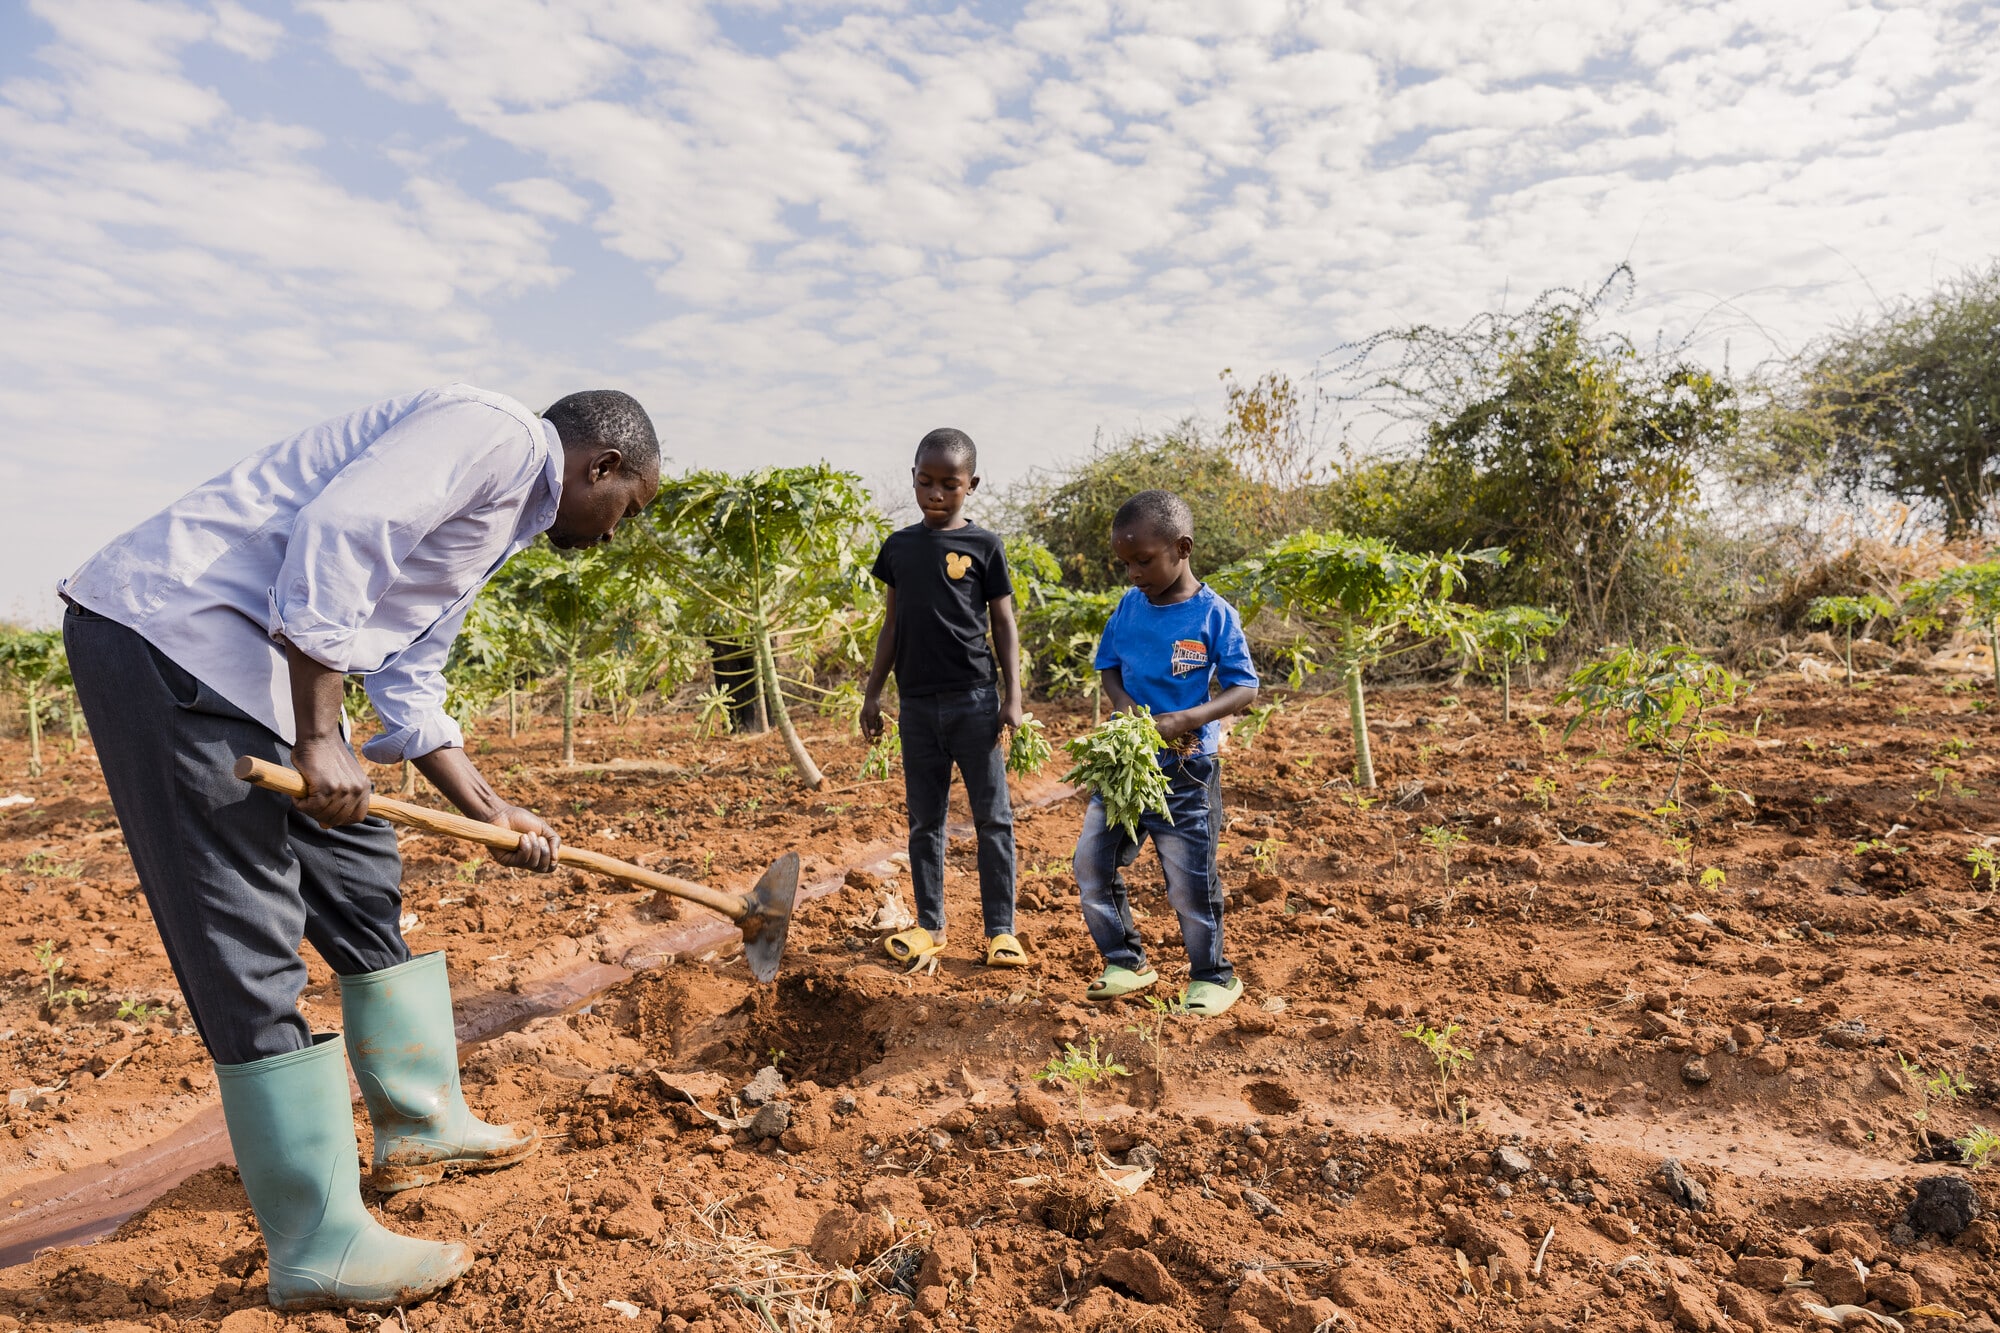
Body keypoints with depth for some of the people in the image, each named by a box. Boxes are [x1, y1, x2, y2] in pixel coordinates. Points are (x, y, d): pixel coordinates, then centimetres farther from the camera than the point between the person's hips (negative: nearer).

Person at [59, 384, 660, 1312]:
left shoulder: (500, 513, 20)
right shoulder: (495, 432, -10)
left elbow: (410, 693, 22)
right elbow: (333, 535, -24)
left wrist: (490, 811, 19)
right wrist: (320, 741, -20)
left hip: (252, 665, 11)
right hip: (170, 630, -11)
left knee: (361, 878, 15)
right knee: (249, 948, -7)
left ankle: (421, 1127, 30)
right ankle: (321, 1254, 3)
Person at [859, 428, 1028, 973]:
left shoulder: (983, 546, -1)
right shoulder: (899, 546, 8)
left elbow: (1004, 624, 1)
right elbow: (892, 624, 13)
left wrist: (1012, 697, -5)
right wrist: (873, 693, 10)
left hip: (974, 701, -3)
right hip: (917, 703, 3)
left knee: (992, 817, 3)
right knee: (924, 820, 10)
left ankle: (1001, 930, 13)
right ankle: (929, 927, 21)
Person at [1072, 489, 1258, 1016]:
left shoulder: (1214, 615, -12)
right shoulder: (1128, 607, 1)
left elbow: (1245, 690, -10)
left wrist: (1188, 719, -25)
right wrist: (1123, 705, -10)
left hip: (1185, 769, -5)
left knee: (1190, 881, 4)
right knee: (1091, 864, 8)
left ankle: (1213, 976, 28)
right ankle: (1127, 962, 27)